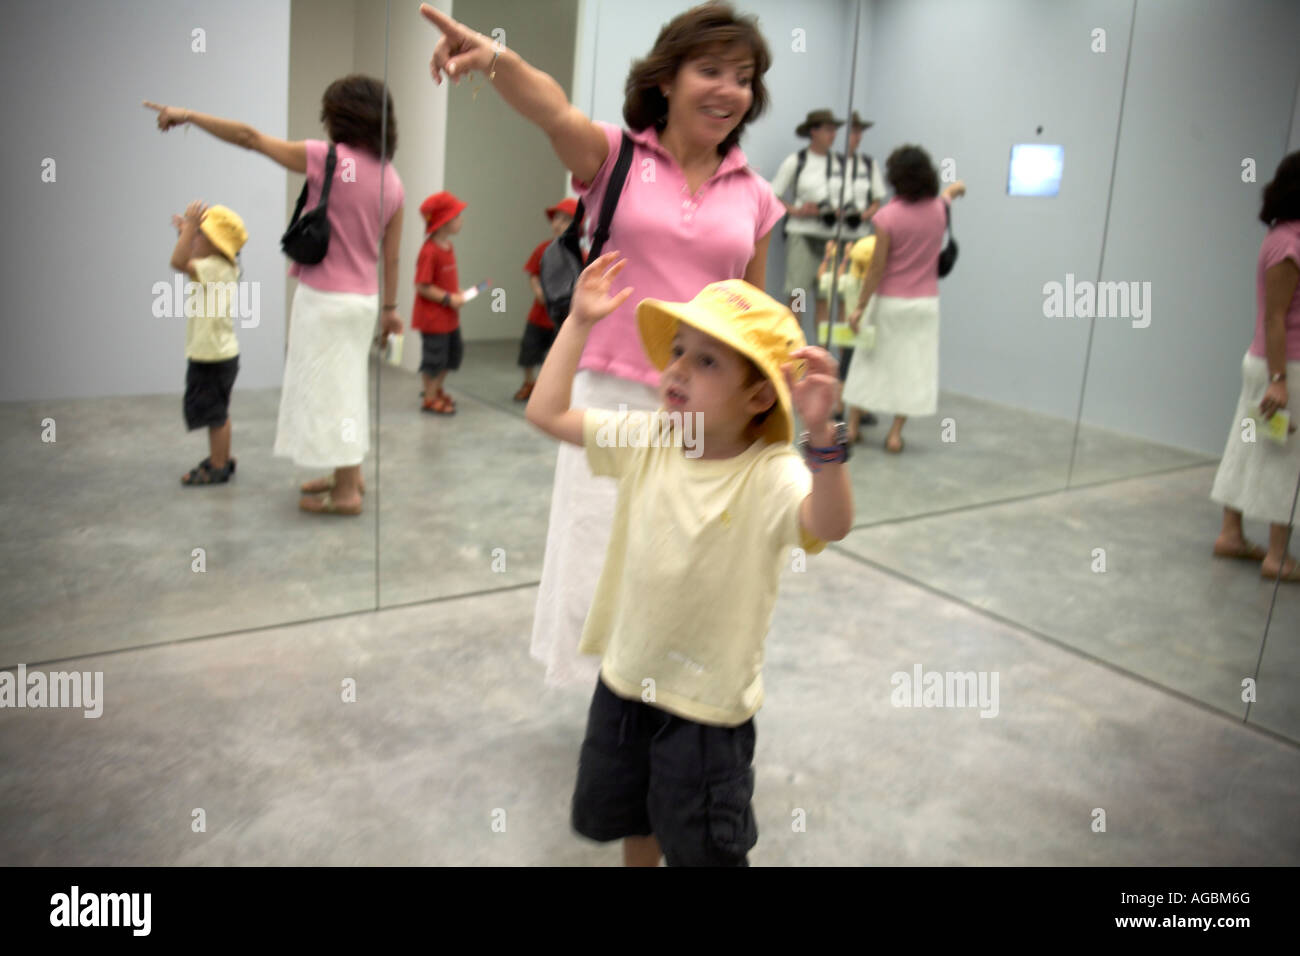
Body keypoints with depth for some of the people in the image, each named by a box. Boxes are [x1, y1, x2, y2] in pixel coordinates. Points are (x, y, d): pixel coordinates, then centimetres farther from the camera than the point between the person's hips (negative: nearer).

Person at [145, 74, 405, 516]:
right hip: (362, 298, 7)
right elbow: (392, 255, 8)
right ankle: (349, 474, 30)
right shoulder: (391, 179, 5)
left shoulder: (328, 159, -13)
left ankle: (345, 492, 9)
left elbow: (251, 138, -9)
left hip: (324, 298, -7)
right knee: (344, 385, 20)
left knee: (327, 389, 2)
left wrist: (188, 115, 1)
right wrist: (390, 306, 15)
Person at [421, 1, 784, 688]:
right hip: (615, 397, -2)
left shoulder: (754, 196, 7)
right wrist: (497, 59, -44)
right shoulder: (616, 156, -1)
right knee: (605, 565, 7)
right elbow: (556, 113, -24)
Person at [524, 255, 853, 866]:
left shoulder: (770, 474, -24)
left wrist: (821, 435, -57)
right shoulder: (647, 440, -8)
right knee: (629, 816, 28)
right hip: (627, 675, 5)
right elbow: (547, 412, -4)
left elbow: (829, 525, -43)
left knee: (702, 847, 15)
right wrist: (578, 322, -8)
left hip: (709, 702, -5)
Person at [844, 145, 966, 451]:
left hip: (889, 301, -3)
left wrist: (859, 306, -10)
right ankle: (895, 434, 8)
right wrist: (953, 190, 49)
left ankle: (852, 425, 18)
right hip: (926, 302, 3)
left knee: (869, 359, 10)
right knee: (913, 364, 7)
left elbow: (877, 268, -16)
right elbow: (946, 195, 26)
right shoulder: (938, 209, -1)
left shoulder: (888, 216, -16)